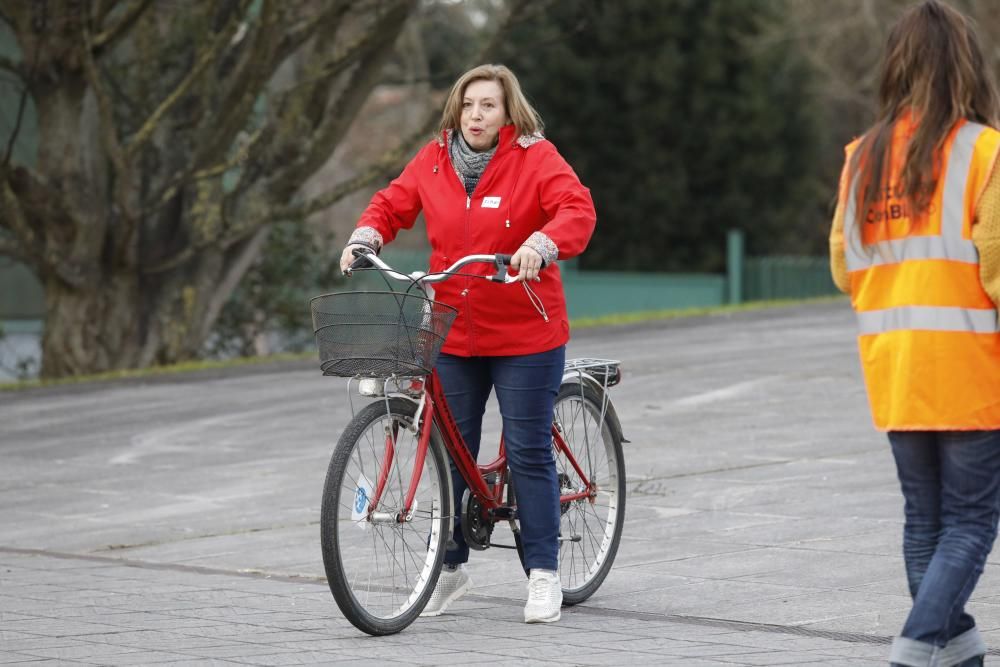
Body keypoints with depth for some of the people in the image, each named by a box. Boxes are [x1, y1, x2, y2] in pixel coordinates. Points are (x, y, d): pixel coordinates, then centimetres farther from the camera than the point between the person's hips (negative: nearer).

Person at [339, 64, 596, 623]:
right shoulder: (434, 161, 4)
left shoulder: (535, 158, -8)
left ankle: (544, 575, 8)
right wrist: (366, 237, -8)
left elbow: (577, 210, -20)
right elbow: (393, 204, 12)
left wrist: (540, 245, -38)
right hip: (453, 334, 4)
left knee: (529, 453, -2)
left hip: (524, 334, -4)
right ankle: (452, 567, 21)